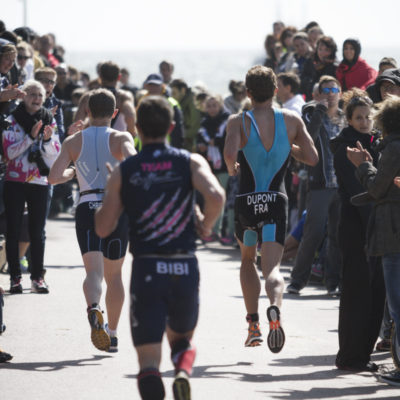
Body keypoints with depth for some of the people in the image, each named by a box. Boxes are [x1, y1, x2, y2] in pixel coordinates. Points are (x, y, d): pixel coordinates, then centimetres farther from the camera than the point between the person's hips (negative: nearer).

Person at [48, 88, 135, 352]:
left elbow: (53, 177, 0)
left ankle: (94, 309, -44)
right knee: (114, 275, 15)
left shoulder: (73, 141, 8)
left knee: (94, 271, -12)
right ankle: (112, 335, 20)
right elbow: (132, 160, -20)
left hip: (86, 209, 0)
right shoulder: (121, 138, 2)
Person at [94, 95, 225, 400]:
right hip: (185, 267, 1)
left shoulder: (124, 171, 2)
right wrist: (206, 224, 2)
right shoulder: (190, 162, 2)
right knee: (182, 338, 25)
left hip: (146, 269, -1)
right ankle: (183, 372, -8)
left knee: (149, 360, 2)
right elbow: (216, 196, -17)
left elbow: (103, 228, 2)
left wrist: (109, 194, 19)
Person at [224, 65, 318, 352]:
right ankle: (275, 308, -38)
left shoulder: (239, 122, -6)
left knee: (248, 260, 24)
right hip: (276, 201, 0)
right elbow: (312, 158, 3)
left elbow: (230, 154, -24)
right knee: (272, 267, -6)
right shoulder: (291, 120, 1)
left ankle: (253, 324, 21)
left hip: (247, 202, 0)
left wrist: (232, 168, -2)